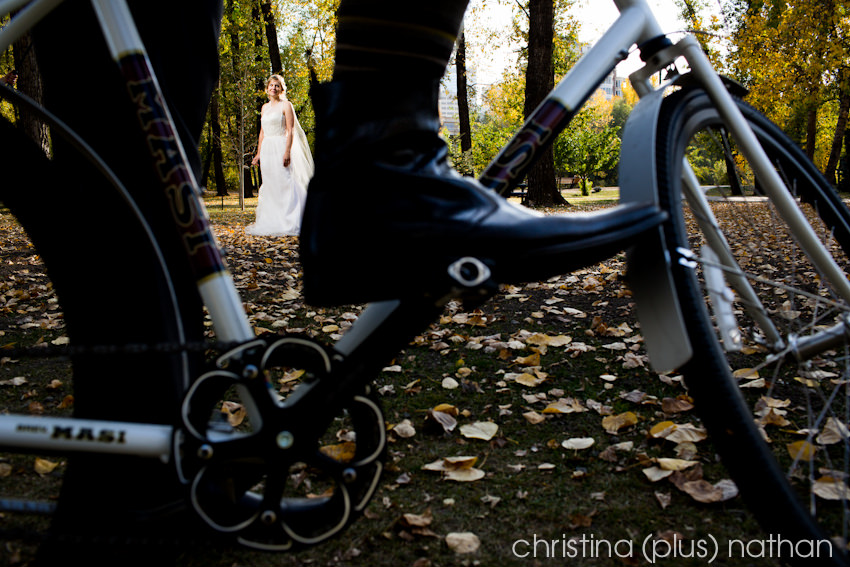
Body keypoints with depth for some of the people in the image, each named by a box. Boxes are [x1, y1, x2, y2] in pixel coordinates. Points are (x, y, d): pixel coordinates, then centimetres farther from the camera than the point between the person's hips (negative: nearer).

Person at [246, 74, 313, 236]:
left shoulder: (286, 105, -1)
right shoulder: (265, 107, 17)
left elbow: (290, 131, -9)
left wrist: (287, 152, -19)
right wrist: (258, 153, 16)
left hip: (280, 148, -6)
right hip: (267, 149, 6)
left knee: (284, 184, -10)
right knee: (269, 185, 6)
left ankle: (289, 222, -7)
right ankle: (270, 222, 11)